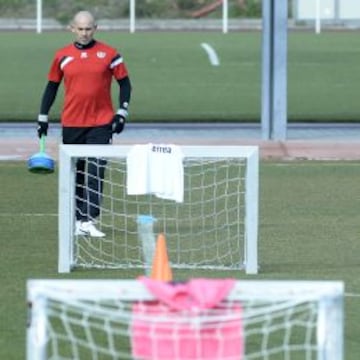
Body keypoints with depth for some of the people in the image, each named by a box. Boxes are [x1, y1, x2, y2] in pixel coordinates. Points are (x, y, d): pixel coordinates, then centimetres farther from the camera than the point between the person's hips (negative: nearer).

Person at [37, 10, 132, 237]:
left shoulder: (109, 54, 0)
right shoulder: (62, 56, 5)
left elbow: (124, 83, 6)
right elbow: (52, 86, 13)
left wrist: (122, 112, -3)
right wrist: (43, 117, 10)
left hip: (101, 124, -2)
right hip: (71, 125, 2)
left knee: (96, 173, -10)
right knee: (75, 174, 7)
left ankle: (89, 220, -14)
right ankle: (77, 219, 15)